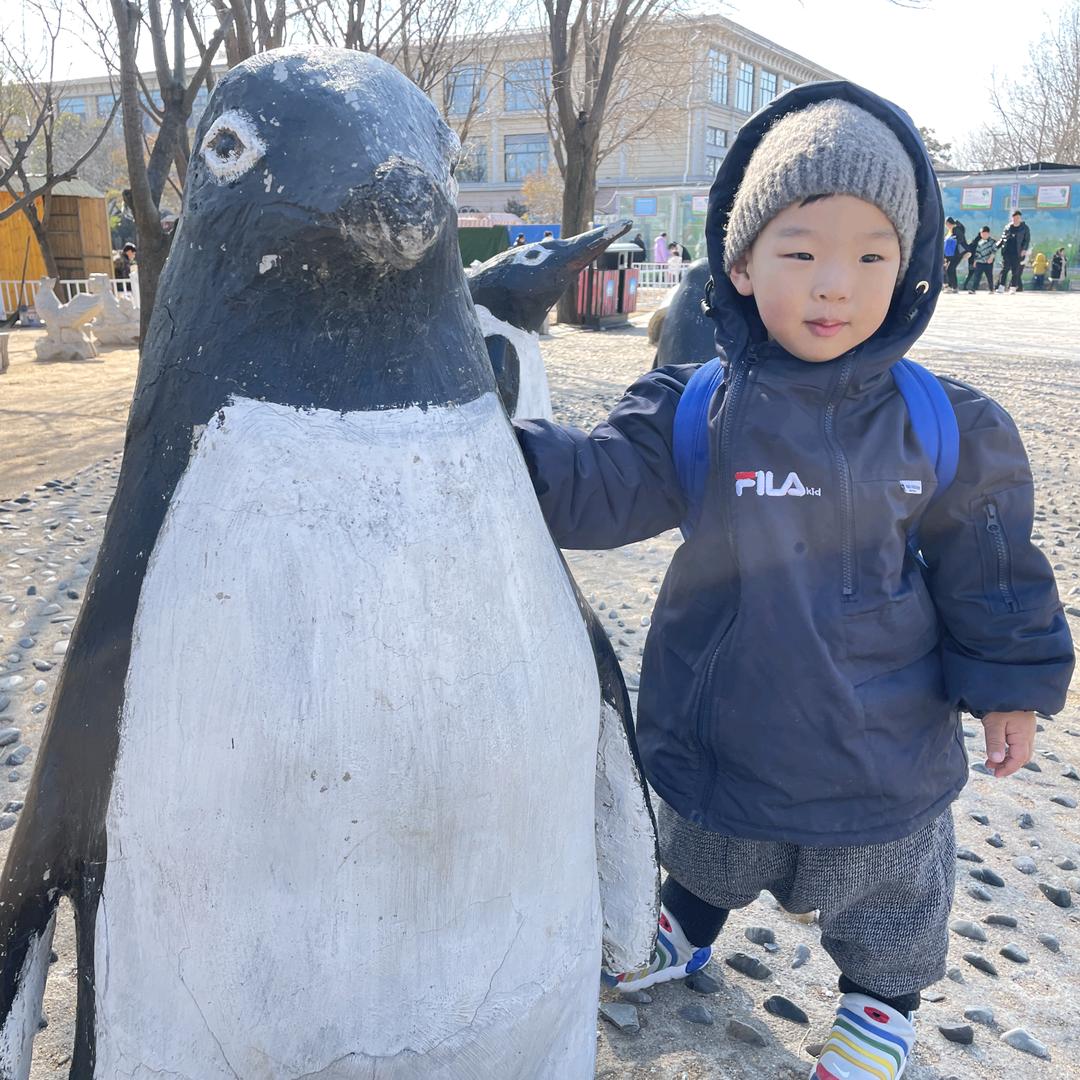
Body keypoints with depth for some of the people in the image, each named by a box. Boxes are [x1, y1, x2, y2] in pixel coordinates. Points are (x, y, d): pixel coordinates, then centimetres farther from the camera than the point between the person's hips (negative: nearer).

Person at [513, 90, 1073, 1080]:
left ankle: (882, 1000, 54)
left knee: (888, 889, 24)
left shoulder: (946, 427, -12)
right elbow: (601, 484, -20)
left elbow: (989, 568, -3)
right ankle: (688, 928, 61)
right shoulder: (691, 412, -14)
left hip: (884, 746, 0)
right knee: (704, 851, 29)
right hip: (720, 730, 1)